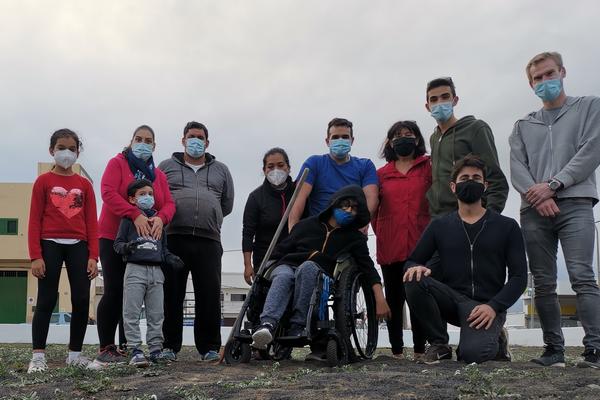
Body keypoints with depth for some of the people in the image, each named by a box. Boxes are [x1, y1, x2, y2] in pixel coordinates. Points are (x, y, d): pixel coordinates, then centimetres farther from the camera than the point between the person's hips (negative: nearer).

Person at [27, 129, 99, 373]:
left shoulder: (84, 184, 12)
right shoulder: (43, 181, 5)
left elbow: (91, 222, 8)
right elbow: (35, 220, 0)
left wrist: (93, 256, -1)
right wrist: (35, 256, -10)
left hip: (78, 245, 3)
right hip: (50, 244, -2)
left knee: (82, 300, -1)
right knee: (46, 300, -2)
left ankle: (75, 353, 10)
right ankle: (38, 356, 3)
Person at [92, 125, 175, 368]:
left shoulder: (158, 175, 14)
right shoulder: (117, 163, 1)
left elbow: (169, 204, 4)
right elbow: (108, 192, -15)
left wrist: (160, 218, -20)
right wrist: (135, 215, -26)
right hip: (113, 238, -4)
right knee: (114, 291, -9)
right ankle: (106, 349, -6)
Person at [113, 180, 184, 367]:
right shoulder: (128, 219, 3)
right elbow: (118, 243, 0)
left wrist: (171, 259, 5)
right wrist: (126, 247, -21)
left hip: (156, 270, 5)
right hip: (135, 269, -4)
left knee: (157, 314, 7)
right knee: (131, 313, -6)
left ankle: (156, 349, 14)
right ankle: (135, 350, -3)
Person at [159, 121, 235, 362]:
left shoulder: (221, 170, 21)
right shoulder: (166, 167, 16)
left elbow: (227, 204, 23)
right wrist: (166, 219, 8)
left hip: (209, 240, 1)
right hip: (173, 238, -1)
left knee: (210, 295, -3)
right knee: (171, 294, 0)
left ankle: (209, 347, 5)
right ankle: (169, 346, 10)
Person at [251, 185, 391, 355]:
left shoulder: (354, 238, 18)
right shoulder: (308, 225, 18)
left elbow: (369, 268, 7)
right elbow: (280, 252, 18)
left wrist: (380, 299, -5)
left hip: (320, 274, 0)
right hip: (288, 266, 1)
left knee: (308, 267, -35)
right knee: (283, 277, -36)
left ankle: (297, 327, -39)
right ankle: (267, 324, -55)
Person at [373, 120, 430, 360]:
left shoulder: (428, 167, 8)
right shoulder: (381, 174, 13)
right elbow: (372, 208, 16)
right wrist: (380, 233, 9)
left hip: (420, 244, -2)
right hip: (390, 247, 2)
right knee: (394, 298, 6)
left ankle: (420, 349, 8)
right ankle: (396, 351, 13)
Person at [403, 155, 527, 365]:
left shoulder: (507, 227, 6)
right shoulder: (439, 226, 11)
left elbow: (519, 276, 1)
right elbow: (412, 262, 10)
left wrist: (493, 306, -15)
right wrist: (416, 267, -16)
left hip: (486, 305, -3)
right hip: (451, 299, 3)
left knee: (472, 353, -31)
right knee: (414, 280, -26)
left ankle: (494, 341, 8)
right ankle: (439, 345, -6)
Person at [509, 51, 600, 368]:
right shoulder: (523, 125, 22)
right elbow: (517, 167, 8)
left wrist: (553, 185, -10)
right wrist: (537, 195, -12)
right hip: (534, 211, 4)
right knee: (543, 284, 1)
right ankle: (554, 349, 7)